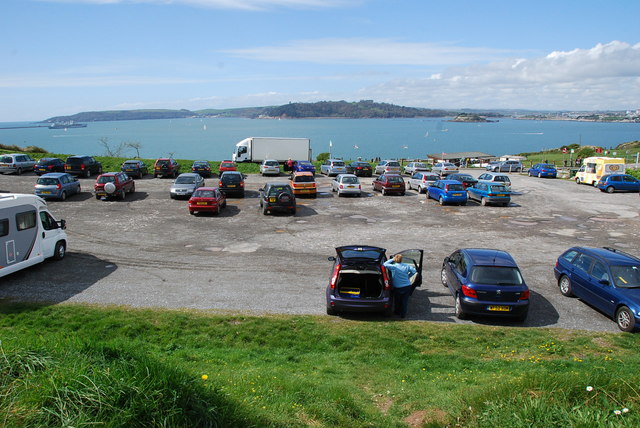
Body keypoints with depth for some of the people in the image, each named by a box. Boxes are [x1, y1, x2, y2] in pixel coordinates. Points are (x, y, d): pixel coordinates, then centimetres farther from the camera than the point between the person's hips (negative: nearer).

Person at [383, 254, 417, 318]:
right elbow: (413, 271, 3)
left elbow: (385, 264, -20)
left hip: (398, 287, -3)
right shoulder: (406, 266, -1)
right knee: (405, 301, 12)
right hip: (407, 286, 3)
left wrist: (392, 260, -8)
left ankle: (397, 312, 35)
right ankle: (403, 314, 17)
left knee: (398, 301, 19)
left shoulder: (394, 267, -16)